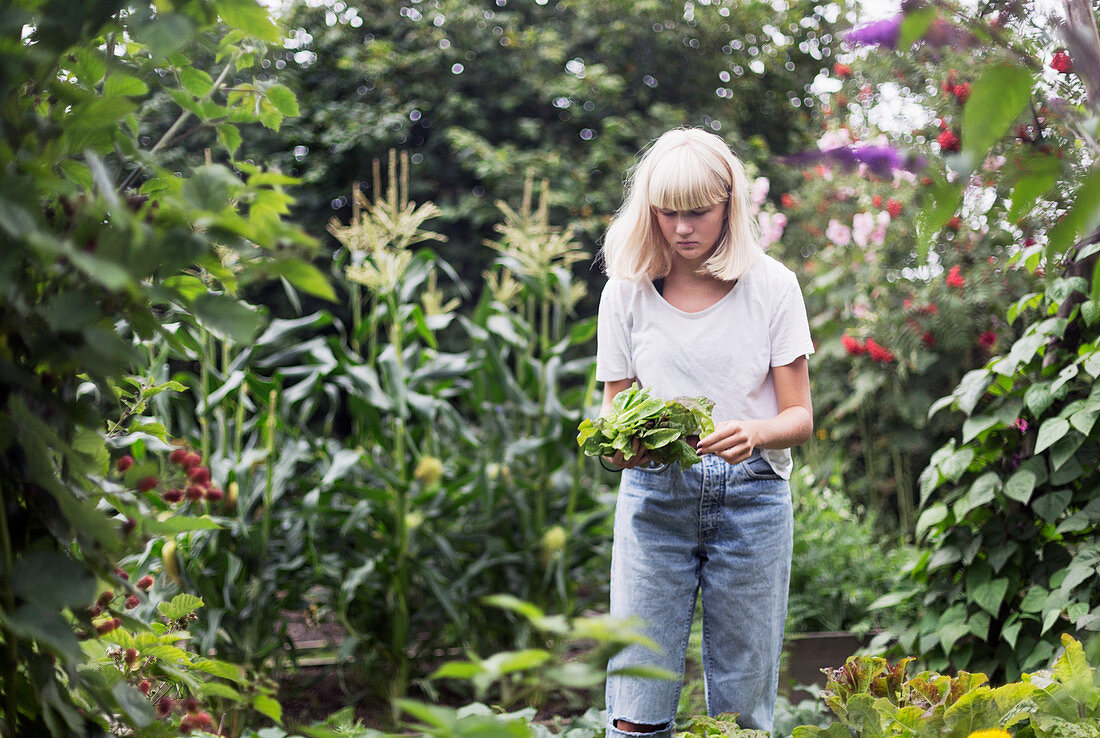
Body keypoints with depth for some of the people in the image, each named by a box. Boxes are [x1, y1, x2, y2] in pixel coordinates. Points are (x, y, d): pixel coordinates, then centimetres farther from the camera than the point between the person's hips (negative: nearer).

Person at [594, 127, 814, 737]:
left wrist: (753, 432, -21)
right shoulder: (626, 291, 4)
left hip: (751, 497, 0)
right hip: (655, 497, 1)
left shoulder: (771, 286, 1)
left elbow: (799, 417, 1)